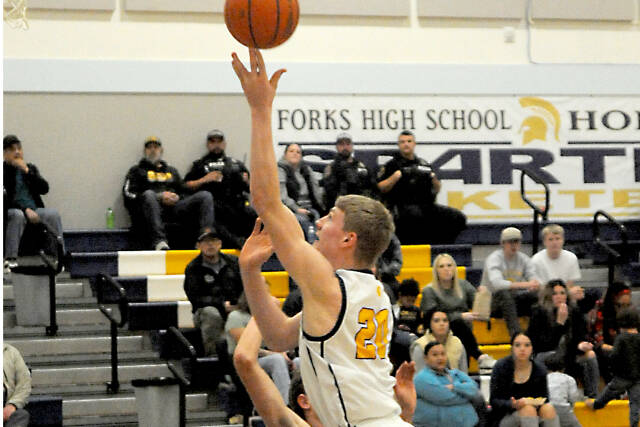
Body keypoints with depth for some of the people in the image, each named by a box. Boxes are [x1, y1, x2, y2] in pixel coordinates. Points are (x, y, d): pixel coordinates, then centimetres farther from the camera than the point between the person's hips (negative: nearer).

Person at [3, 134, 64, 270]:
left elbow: (45, 189, 4)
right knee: (17, 215, -38)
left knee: (53, 214, -26)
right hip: (12, 209, -4)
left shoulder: (30, 168, 17)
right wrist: (25, 209, -19)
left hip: (34, 209, 4)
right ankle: (10, 258, -41)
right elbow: (5, 198, -7)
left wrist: (27, 171, -6)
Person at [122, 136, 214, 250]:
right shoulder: (137, 171, 21)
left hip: (174, 207, 4)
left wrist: (177, 198, 1)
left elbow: (184, 193, 27)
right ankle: (159, 243, -57)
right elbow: (128, 194, 5)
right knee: (149, 195, -40)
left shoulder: (172, 171, 34)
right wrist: (159, 197, -5)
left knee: (205, 196, -17)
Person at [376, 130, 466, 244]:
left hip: (426, 205, 5)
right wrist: (397, 176, -11)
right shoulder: (392, 165, 9)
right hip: (402, 207, -5)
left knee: (458, 218, -13)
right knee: (415, 214, -42)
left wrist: (433, 177, 3)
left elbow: (436, 190, 23)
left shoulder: (424, 164, 22)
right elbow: (381, 188, -2)